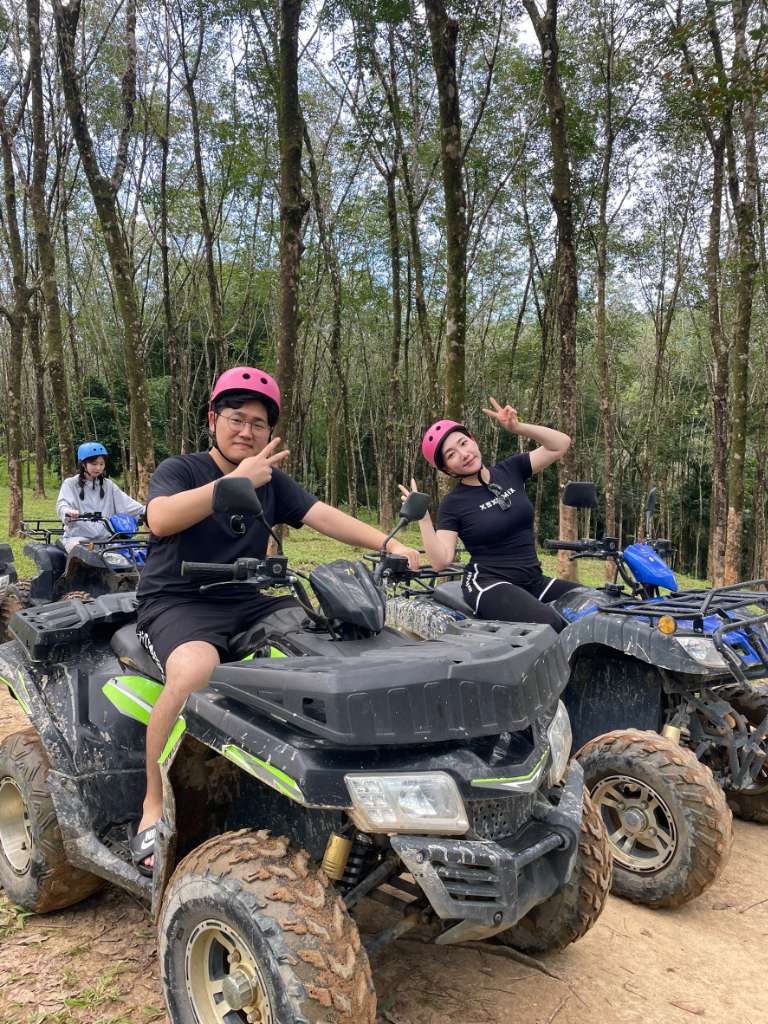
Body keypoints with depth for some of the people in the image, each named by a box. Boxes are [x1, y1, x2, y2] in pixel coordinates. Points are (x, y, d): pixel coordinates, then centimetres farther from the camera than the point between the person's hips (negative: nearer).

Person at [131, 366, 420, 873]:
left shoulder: (273, 482, 13)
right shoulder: (178, 469, -3)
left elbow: (324, 515, 0)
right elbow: (160, 519, -24)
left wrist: (390, 544, -15)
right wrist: (236, 480, -31)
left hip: (246, 603, 6)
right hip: (177, 603, -5)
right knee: (194, 672, -37)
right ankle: (154, 809, -18)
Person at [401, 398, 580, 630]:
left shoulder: (510, 471, 8)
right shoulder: (452, 504, -2)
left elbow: (561, 444, 5)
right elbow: (440, 561, -10)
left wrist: (517, 427, -7)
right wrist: (423, 517, -20)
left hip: (533, 581, 5)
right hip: (489, 585, -5)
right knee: (550, 626, -32)